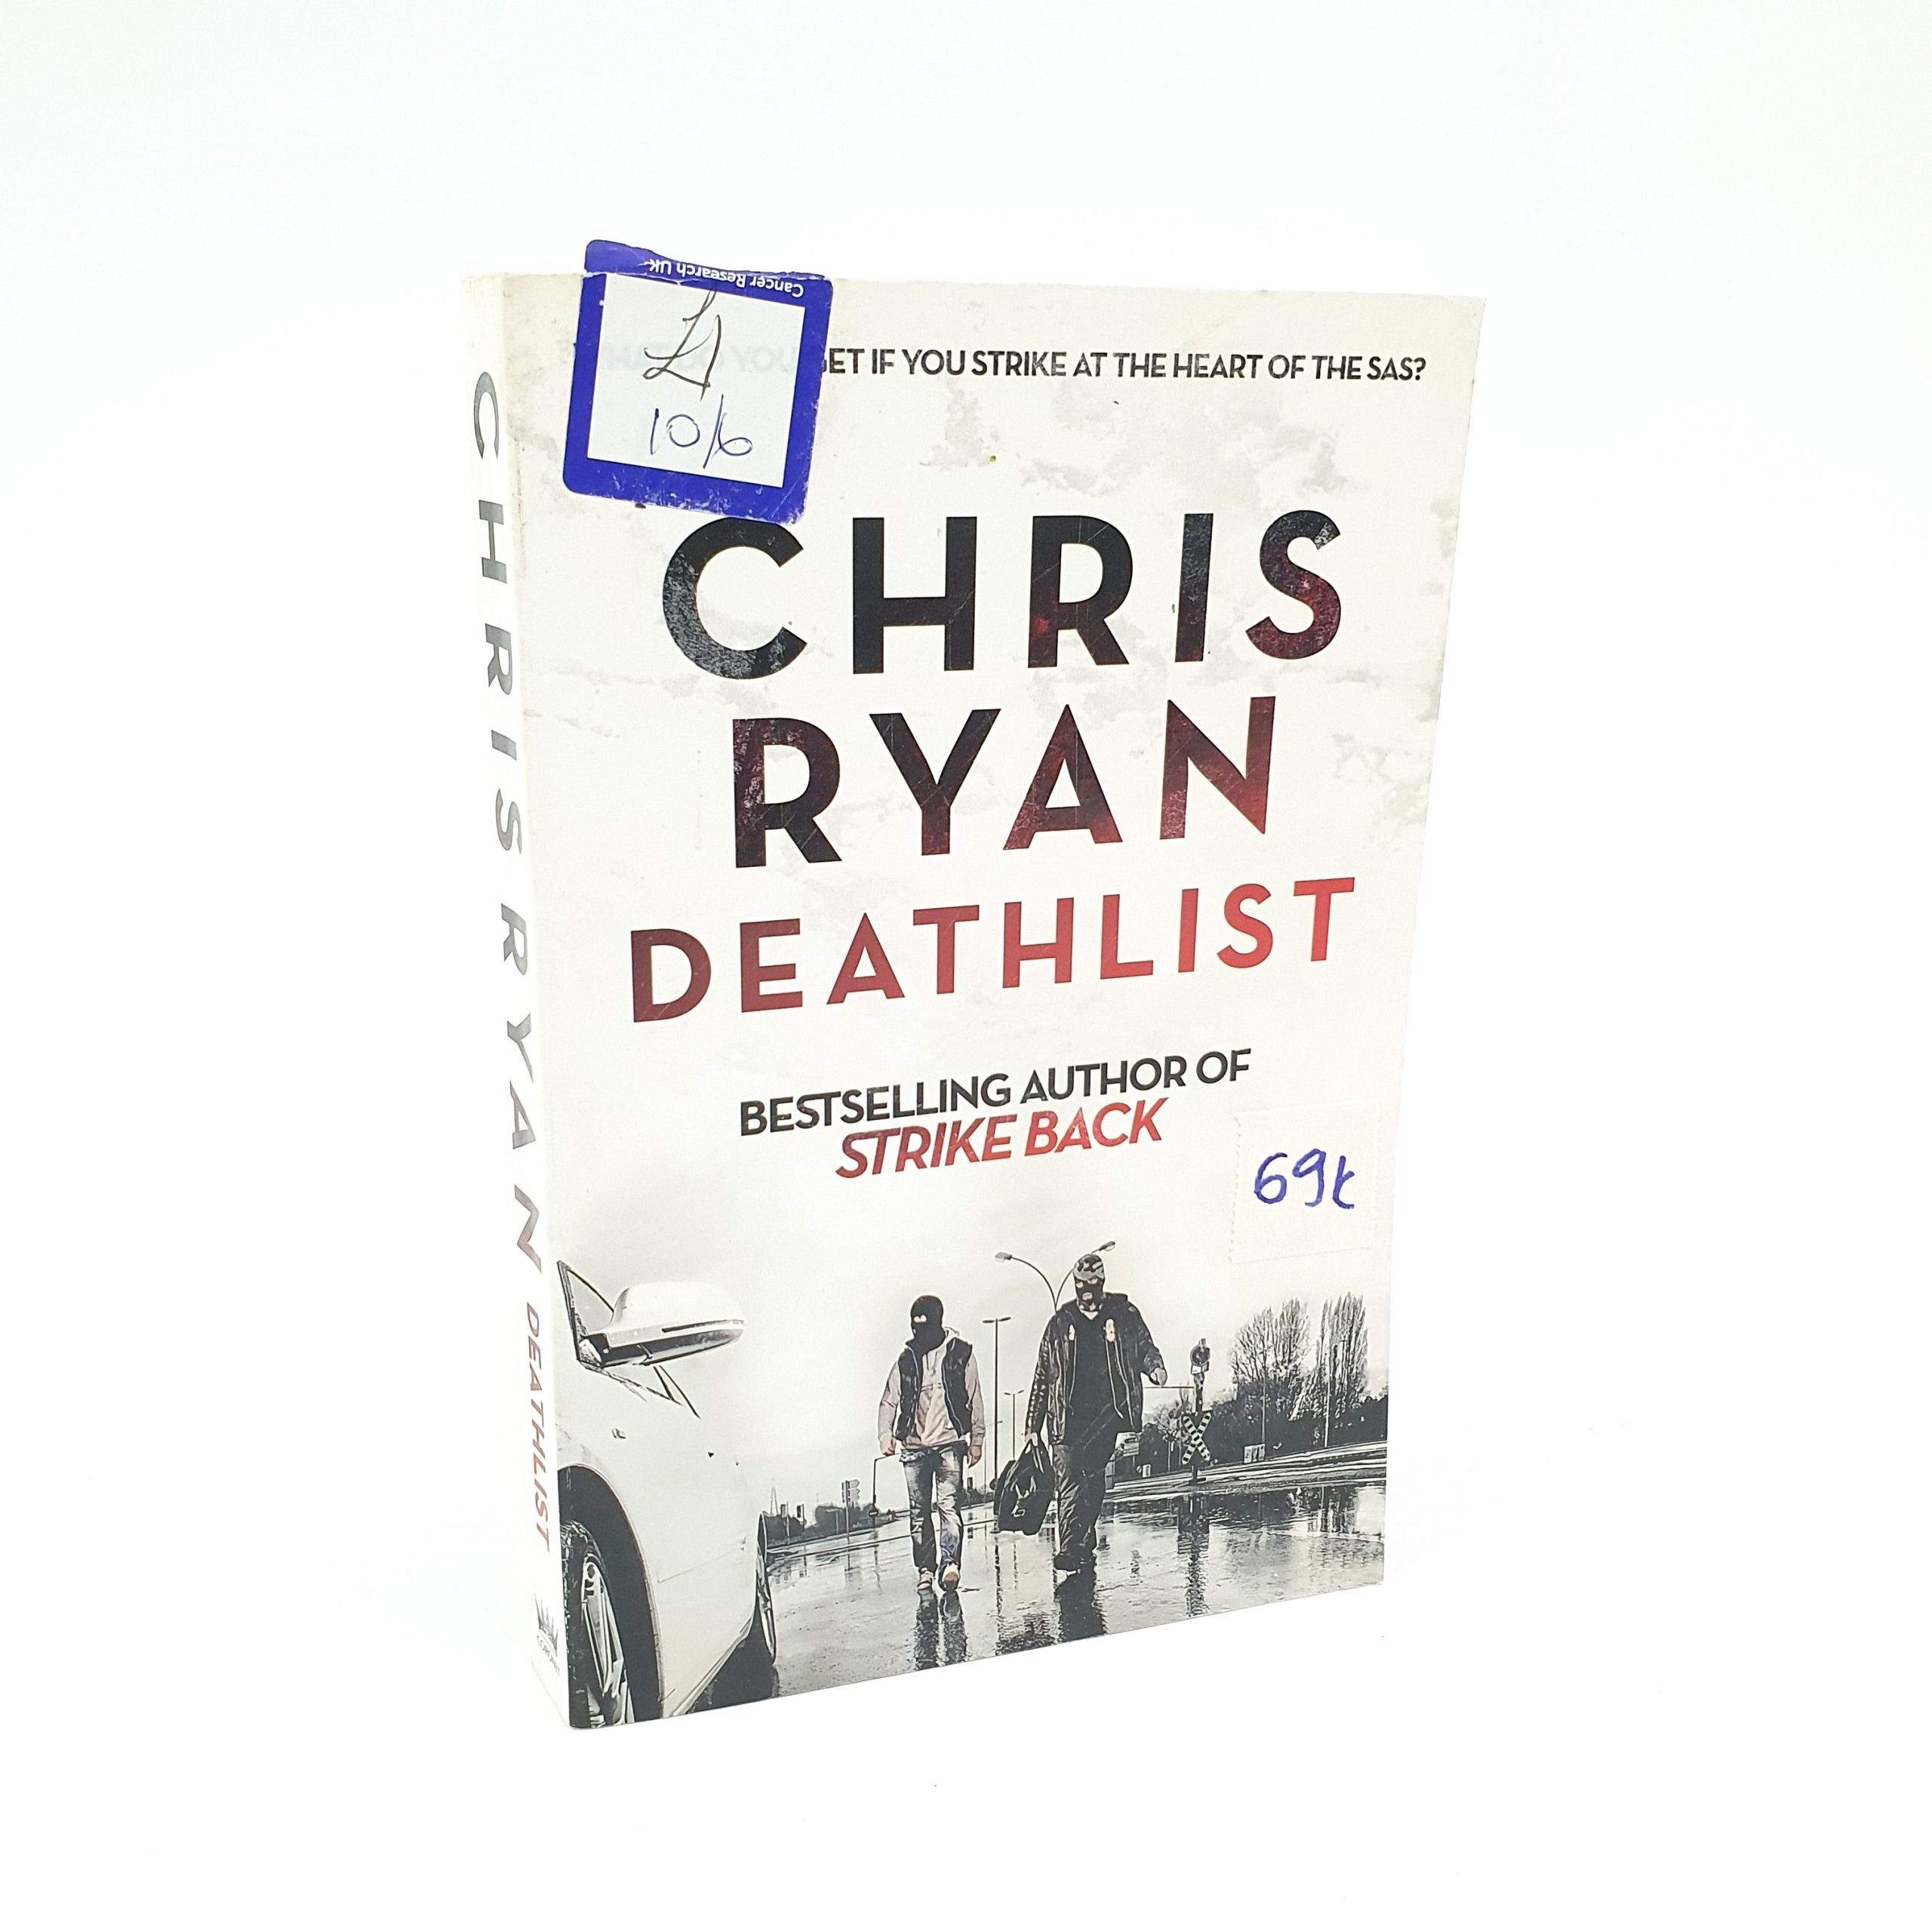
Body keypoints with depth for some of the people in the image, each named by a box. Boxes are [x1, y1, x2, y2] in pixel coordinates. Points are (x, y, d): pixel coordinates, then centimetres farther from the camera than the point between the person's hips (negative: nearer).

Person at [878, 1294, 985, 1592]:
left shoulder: (960, 1353, 2)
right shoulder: (907, 1359, 8)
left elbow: (975, 1401, 6)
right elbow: (889, 1401, 10)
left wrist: (976, 1440, 3)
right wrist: (885, 1435, -4)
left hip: (949, 1443, -3)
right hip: (913, 1446, 3)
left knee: (948, 1505, -15)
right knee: (919, 1513, 6)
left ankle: (950, 1563, -22)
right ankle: (925, 1570, 12)